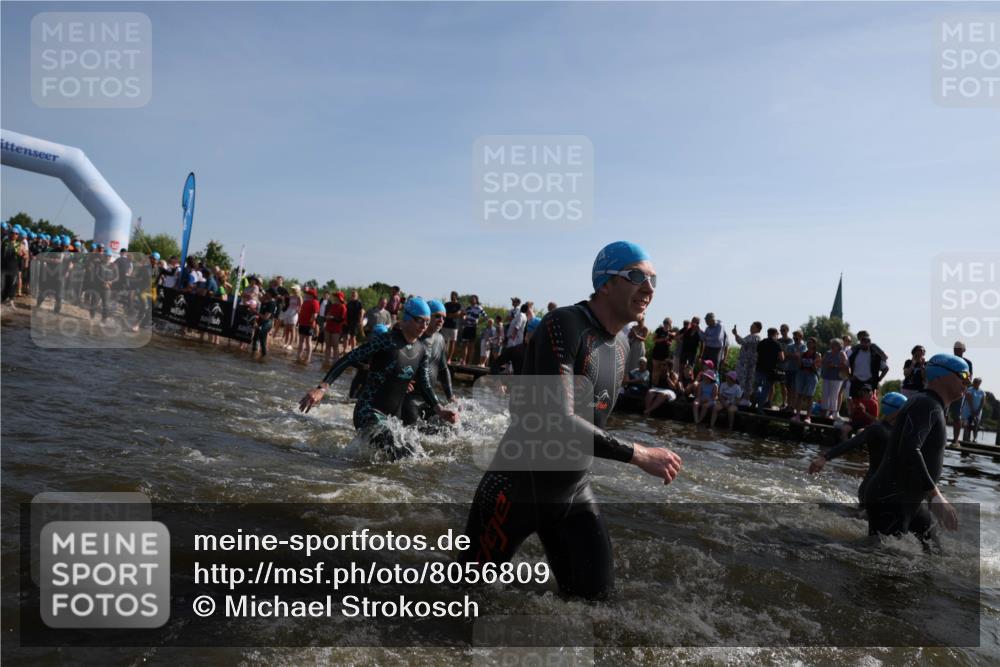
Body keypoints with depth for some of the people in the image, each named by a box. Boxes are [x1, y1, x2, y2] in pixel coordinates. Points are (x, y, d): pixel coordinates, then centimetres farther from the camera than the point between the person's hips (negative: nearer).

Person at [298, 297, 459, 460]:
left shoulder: (422, 351, 6)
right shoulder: (385, 341, -14)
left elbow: (425, 386, 13)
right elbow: (348, 360, -15)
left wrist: (439, 410, -3)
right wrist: (322, 388, -26)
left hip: (394, 416, 8)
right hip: (369, 412, -8)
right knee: (406, 459, -27)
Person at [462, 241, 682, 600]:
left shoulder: (620, 344, 5)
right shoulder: (564, 325, -22)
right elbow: (558, 421, -30)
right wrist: (639, 454, -26)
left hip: (575, 491, 7)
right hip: (520, 484, -7)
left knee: (595, 591, 11)